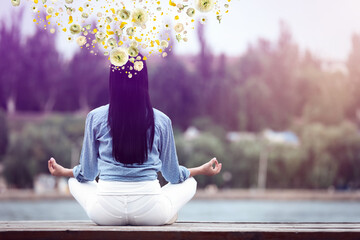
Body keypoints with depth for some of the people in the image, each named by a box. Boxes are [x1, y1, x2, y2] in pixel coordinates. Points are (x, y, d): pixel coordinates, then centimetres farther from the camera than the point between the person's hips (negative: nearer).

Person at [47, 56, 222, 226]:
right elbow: (173, 175, 9)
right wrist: (202, 170, 29)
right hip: (150, 213, 1)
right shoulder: (161, 121, -3)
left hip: (106, 213, -1)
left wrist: (63, 171, 29)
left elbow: (88, 173, 7)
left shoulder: (95, 118, -3)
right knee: (189, 183, 28)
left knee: (75, 182, 31)